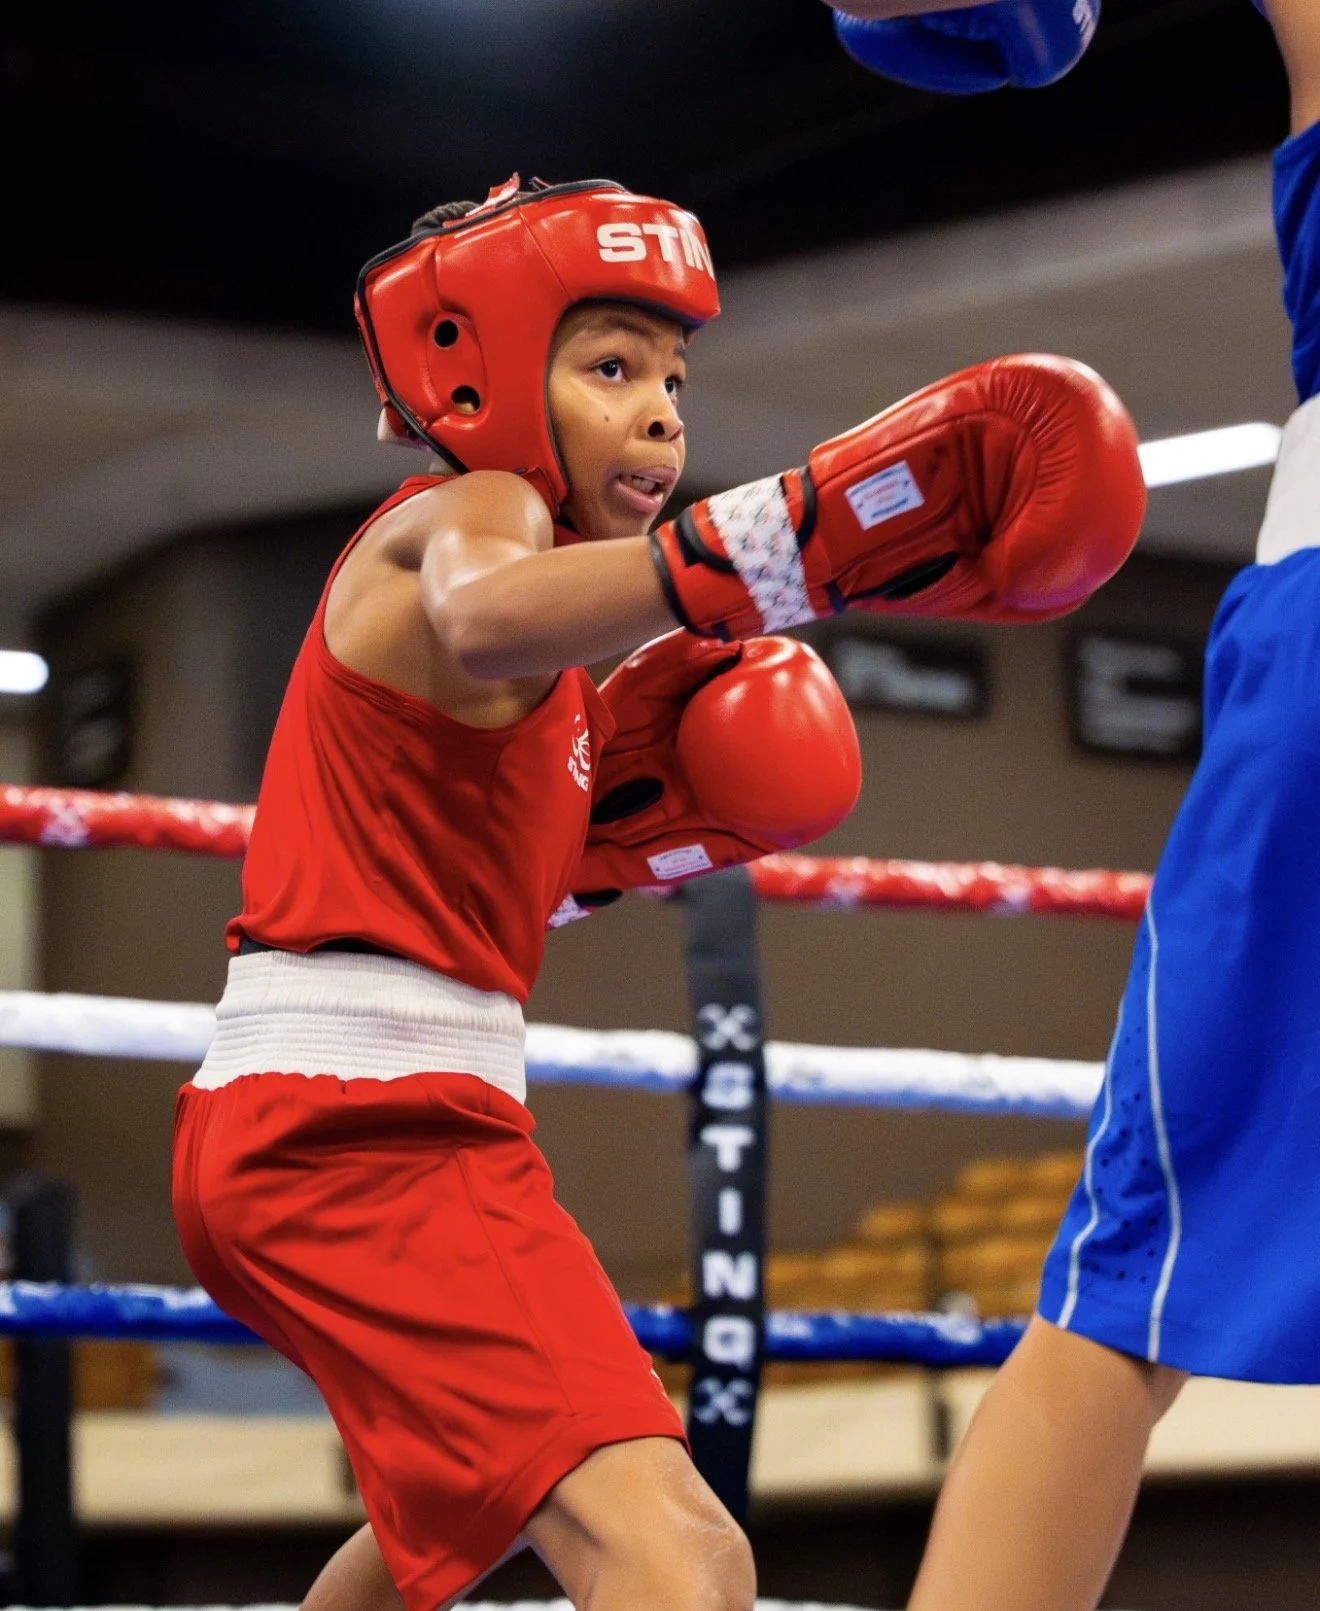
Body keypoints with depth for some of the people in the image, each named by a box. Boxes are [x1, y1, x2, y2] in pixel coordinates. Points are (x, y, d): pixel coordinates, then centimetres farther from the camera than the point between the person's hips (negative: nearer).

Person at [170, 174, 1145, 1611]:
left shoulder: (464, 531, 23)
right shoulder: (465, 509, -6)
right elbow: (482, 618, -35)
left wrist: (618, 822, 11)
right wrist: (811, 536, -47)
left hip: (289, 1128, 11)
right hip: (362, 1124, -11)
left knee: (475, 1488, 38)